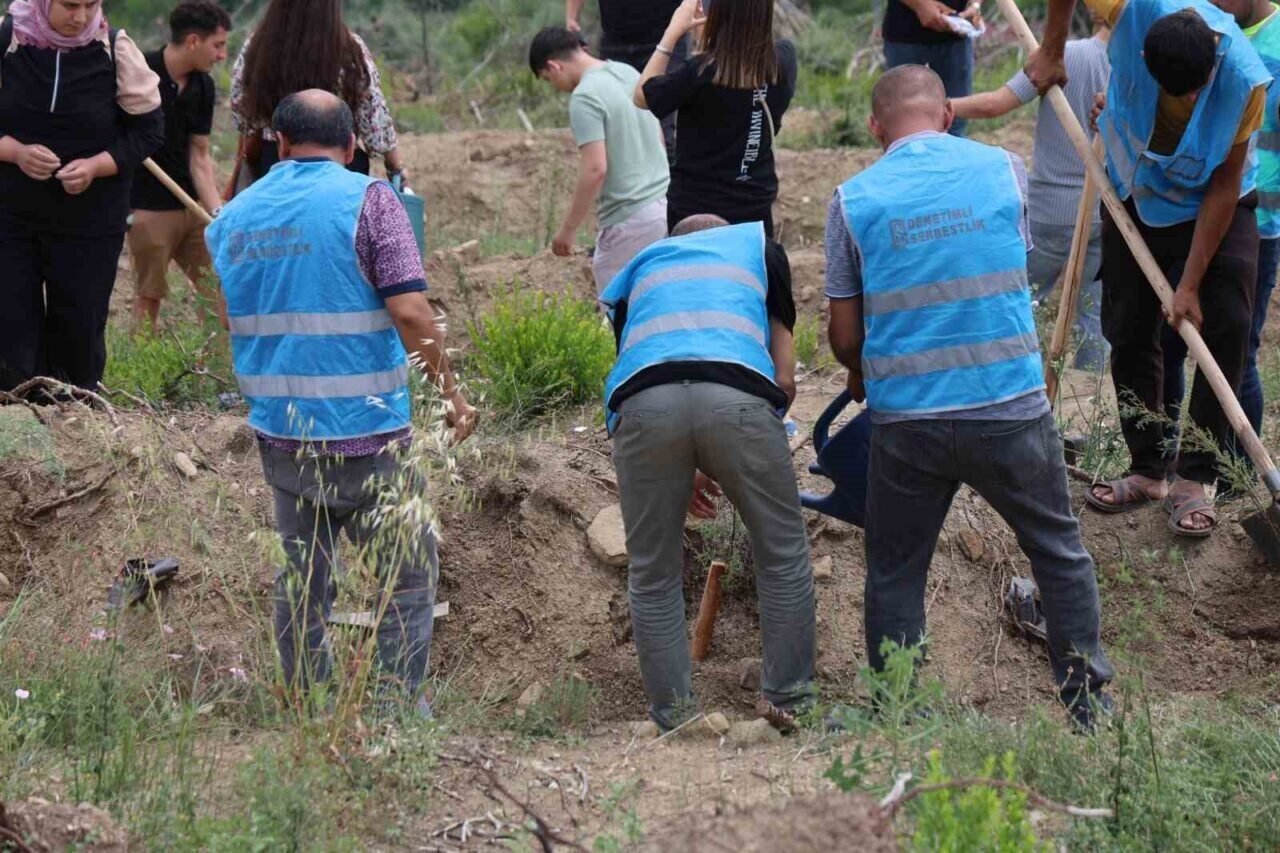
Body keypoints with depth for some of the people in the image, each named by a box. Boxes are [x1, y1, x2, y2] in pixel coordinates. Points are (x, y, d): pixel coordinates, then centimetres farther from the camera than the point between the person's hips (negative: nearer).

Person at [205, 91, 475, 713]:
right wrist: (450, 392, -6)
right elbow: (410, 313, -17)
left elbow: (221, 326, 16)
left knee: (301, 578, 17)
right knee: (406, 576, 6)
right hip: (365, 434, -5)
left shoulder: (231, 218, 8)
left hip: (279, 433, 6)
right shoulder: (365, 200, -9)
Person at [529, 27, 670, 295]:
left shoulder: (585, 97, -16)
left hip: (629, 220, -9)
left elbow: (595, 169, -21)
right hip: (664, 206, 9)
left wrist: (568, 229, -13)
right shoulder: (629, 73, 10)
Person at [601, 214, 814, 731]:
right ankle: (788, 702, 20)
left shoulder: (641, 264, 38)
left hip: (643, 401, 2)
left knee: (653, 575, 14)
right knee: (784, 553, 16)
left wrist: (684, 473, 39)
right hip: (737, 394, -1)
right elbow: (784, 376, 24)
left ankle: (674, 721, 16)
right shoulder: (758, 246, 33)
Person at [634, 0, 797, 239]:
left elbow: (643, 96, -5)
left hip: (695, 209, -5)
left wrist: (674, 31, -5)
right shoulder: (783, 61, -6)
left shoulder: (703, 71, -21)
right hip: (755, 208, 5)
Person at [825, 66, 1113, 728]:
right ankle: (1088, 705, 20)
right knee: (1060, 554, 17)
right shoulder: (1003, 169, 1)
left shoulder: (854, 200, -2)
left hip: (905, 419, 0)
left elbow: (844, 337, 2)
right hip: (1011, 407, 0)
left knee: (894, 577, 14)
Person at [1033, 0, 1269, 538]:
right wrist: (1051, 49, -8)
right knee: (1129, 334, 7)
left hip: (1214, 208, -3)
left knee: (1224, 330, -12)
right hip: (1136, 197, 3)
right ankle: (1147, 470, 20)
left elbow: (1224, 184, -23)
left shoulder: (1245, 78, -33)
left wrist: (1191, 284, -21)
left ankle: (1194, 480, -3)